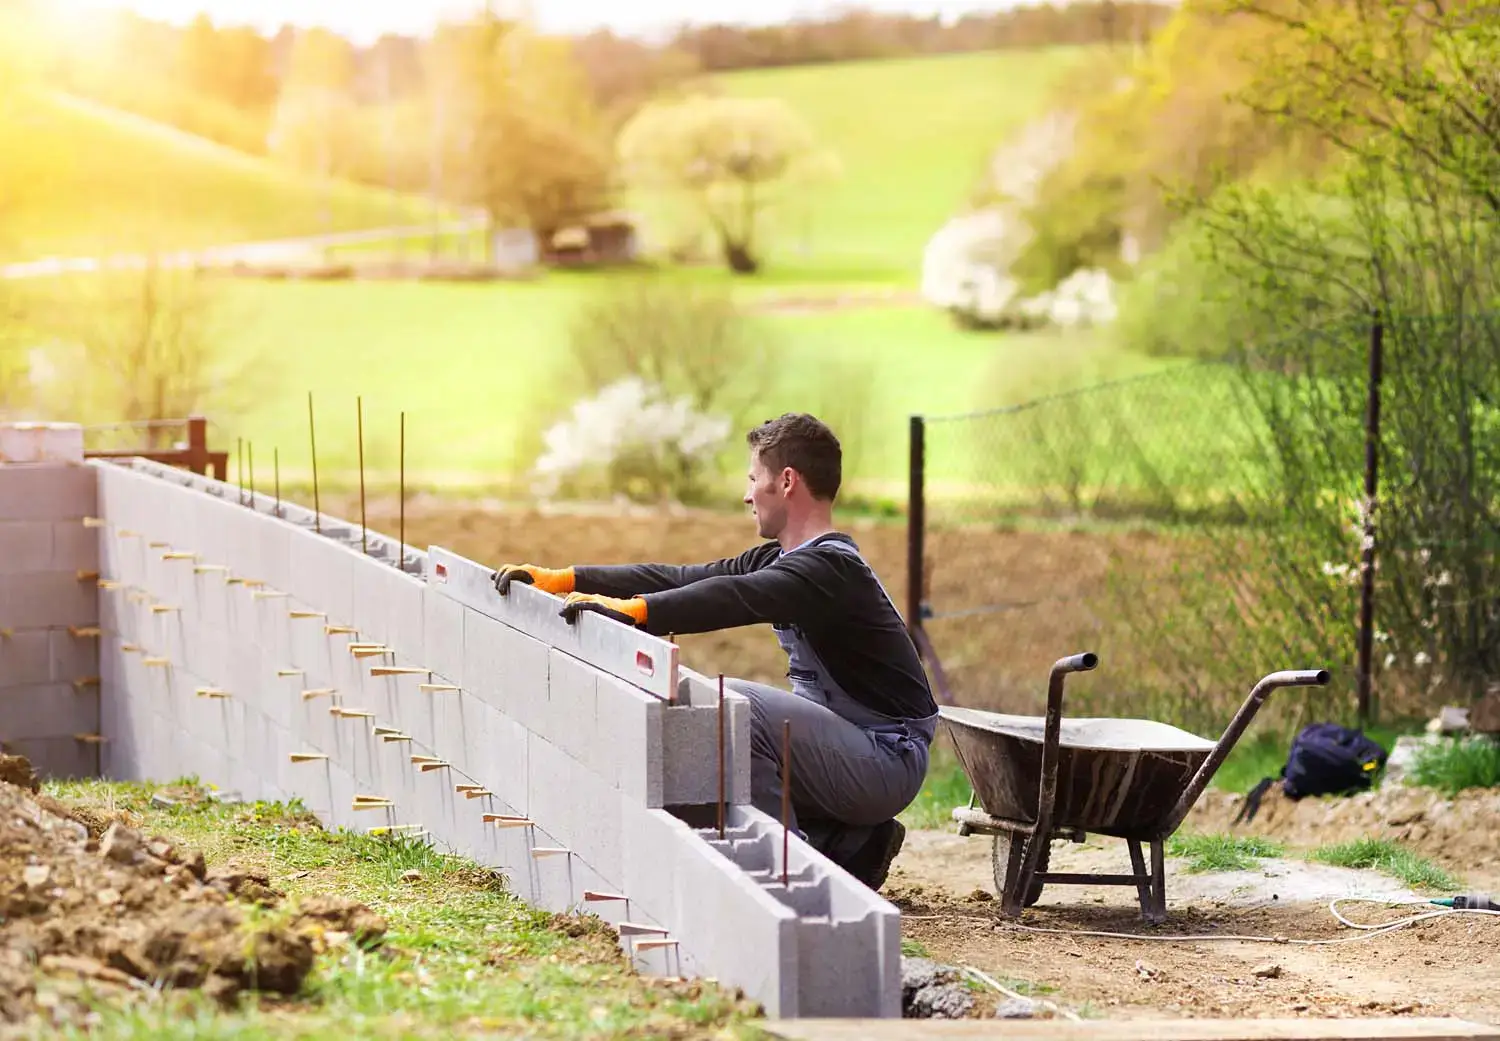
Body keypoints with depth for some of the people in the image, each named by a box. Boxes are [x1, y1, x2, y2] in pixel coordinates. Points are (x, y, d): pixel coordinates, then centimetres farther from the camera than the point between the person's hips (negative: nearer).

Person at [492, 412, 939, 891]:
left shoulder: (830, 566, -19)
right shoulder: (782, 560, 12)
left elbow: (739, 597, -35)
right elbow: (684, 579, 10)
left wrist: (632, 609, -44)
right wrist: (564, 579, 6)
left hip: (889, 759, -10)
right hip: (851, 749, 10)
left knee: (735, 704, -25)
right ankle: (851, 844, 11)